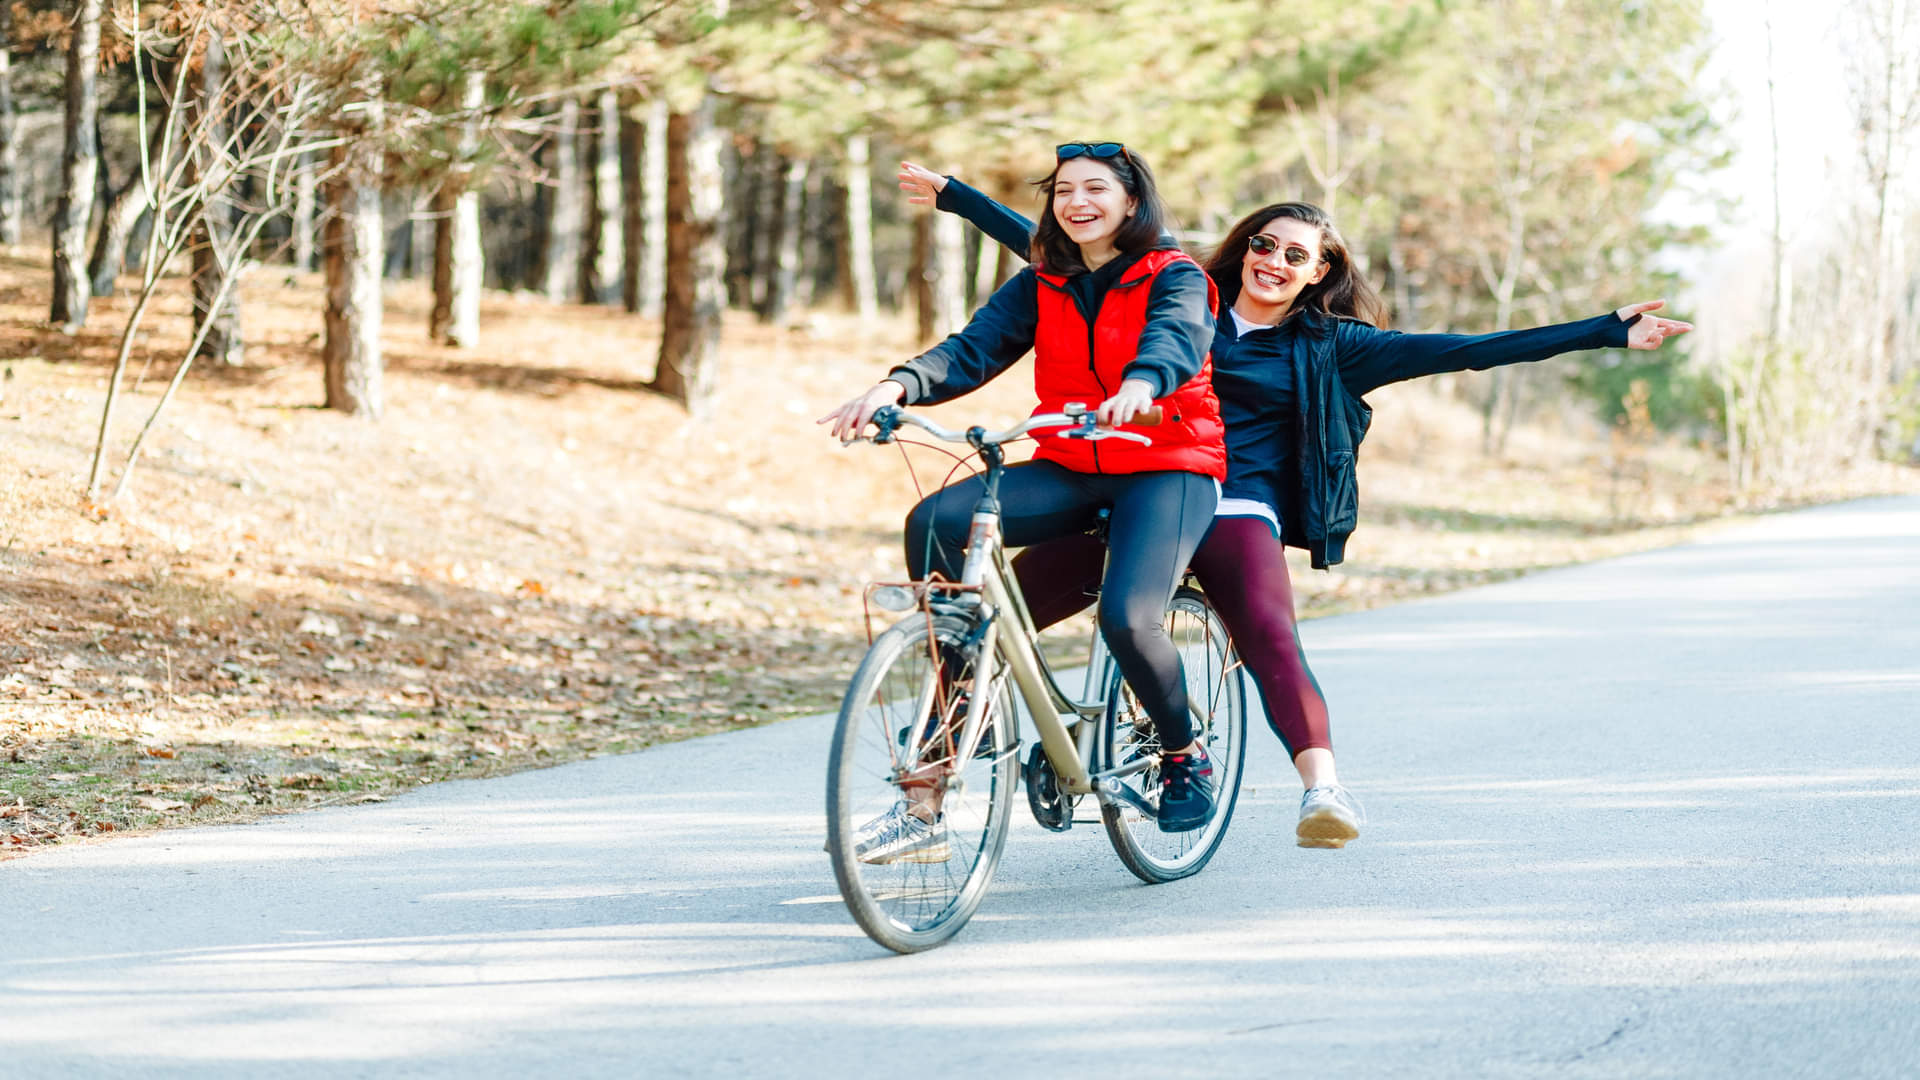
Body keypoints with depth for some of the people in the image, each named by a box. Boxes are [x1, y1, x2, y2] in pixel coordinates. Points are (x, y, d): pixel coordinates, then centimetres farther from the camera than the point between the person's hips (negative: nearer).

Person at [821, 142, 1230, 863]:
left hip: (1168, 467, -4)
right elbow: (973, 349, -5)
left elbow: (1177, 339, -26)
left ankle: (1186, 755, 4)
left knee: (1127, 616, -30)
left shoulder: (1175, 278, -3)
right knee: (935, 522, -22)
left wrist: (1140, 386, -50)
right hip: (1068, 470, 5)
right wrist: (899, 385, -27)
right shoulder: (1039, 287, 10)